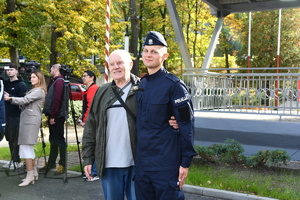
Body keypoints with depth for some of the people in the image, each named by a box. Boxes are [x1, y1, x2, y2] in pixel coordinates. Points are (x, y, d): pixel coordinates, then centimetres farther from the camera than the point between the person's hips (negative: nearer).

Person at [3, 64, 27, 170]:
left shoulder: (21, 85, -6)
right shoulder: (5, 82, 12)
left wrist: (10, 97, -23)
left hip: (16, 116, -6)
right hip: (6, 114, 6)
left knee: (15, 139, -3)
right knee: (9, 138, 12)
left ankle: (17, 161, 6)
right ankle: (13, 159, 22)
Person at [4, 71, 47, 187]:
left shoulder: (39, 91, -7)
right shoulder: (34, 90, 22)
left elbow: (25, 100, -17)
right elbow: (25, 103, 15)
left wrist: (10, 98, -13)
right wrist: (11, 99, 3)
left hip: (31, 120, -10)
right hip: (27, 119, 10)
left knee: (26, 147, -11)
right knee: (29, 147, 12)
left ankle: (30, 176, -9)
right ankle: (34, 173, 19)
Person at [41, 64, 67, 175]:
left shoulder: (59, 81, -12)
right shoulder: (54, 81, 17)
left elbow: (57, 99, -20)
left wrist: (53, 116, -22)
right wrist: (48, 114, 12)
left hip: (57, 116, -10)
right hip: (52, 115, 10)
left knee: (59, 139, -6)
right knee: (53, 139, 16)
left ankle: (62, 165, -1)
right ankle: (51, 162, 26)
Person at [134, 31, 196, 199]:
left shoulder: (173, 84, -10)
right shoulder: (140, 85, 10)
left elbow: (186, 125, -12)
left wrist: (186, 162, -14)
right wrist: (136, 157, 16)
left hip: (166, 164, -6)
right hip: (141, 162, 7)